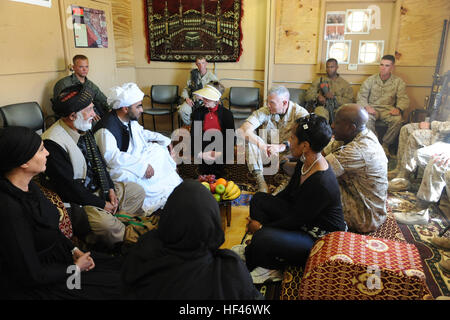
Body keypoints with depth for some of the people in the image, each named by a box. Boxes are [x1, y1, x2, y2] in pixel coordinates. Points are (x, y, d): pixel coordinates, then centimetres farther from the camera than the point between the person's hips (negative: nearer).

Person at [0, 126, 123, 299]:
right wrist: (75, 268, -11)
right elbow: (32, 275, -24)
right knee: (119, 287, -6)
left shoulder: (28, 185, -2)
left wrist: (75, 251, 2)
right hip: (36, 287, -8)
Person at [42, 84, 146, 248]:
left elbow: (99, 161, 12)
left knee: (137, 191, 8)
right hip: (77, 198, -9)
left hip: (98, 187, 9)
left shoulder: (84, 128, 2)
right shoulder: (53, 143, -25)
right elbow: (68, 187, -23)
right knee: (106, 224, -31)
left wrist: (110, 189, 1)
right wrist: (101, 204, -17)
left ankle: (119, 225, 9)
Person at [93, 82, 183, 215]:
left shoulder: (130, 119, 1)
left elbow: (141, 132, 22)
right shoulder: (106, 129, -27)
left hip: (137, 157, 10)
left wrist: (164, 140, 14)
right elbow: (112, 158, -35)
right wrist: (142, 165, -35)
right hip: (121, 168, -10)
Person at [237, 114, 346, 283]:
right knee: (259, 198, 2)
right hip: (300, 217, 10)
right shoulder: (305, 162, -5)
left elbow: (296, 221, -24)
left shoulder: (322, 184, -33)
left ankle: (268, 268, 5)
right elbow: (288, 193, 10)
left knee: (263, 238, -31)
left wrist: (262, 227, -14)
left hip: (321, 238, -10)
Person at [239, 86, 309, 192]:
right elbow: (243, 130, -23)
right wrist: (262, 145, -39)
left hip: (289, 154, -1)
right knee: (249, 137, -23)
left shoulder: (300, 113, -15)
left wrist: (281, 147, -44)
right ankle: (259, 178, -24)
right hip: (266, 152, 2)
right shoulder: (264, 112, -12)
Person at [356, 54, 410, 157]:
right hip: (372, 108, -1)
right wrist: (366, 107, -19)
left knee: (398, 120, -32)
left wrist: (398, 108, -21)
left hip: (388, 109, 1)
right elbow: (361, 96, 3)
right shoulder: (371, 80, 7)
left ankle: (385, 145, -13)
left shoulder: (398, 82, 9)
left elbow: (403, 98, 2)